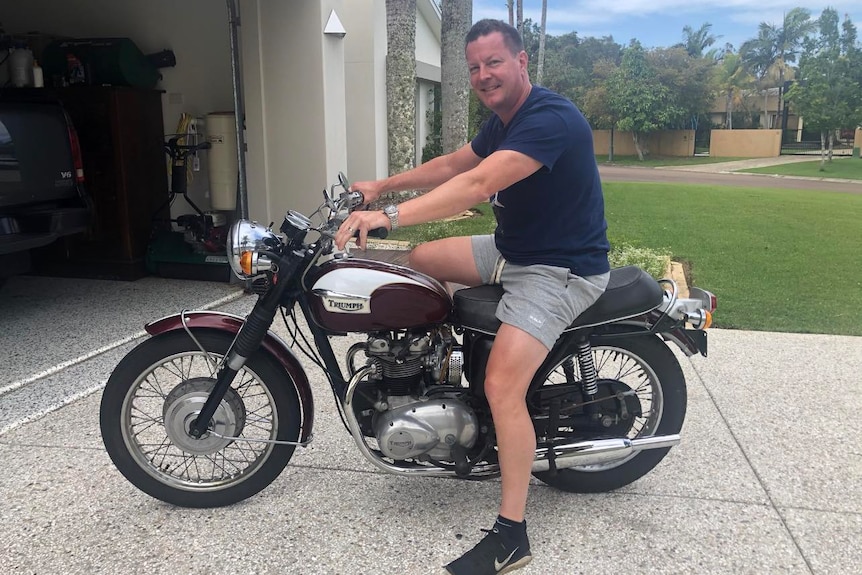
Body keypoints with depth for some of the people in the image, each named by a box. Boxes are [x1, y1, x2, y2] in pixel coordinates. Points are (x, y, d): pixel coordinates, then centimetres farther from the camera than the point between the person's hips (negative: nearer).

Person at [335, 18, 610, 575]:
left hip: (561, 269, -10)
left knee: (503, 384, -23)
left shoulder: (551, 118, -23)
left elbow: (478, 184, -35)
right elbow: (451, 165, 20)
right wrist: (382, 185, 14)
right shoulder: (502, 121, 10)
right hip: (511, 250, 10)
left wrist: (391, 215, -39)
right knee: (419, 258, 10)